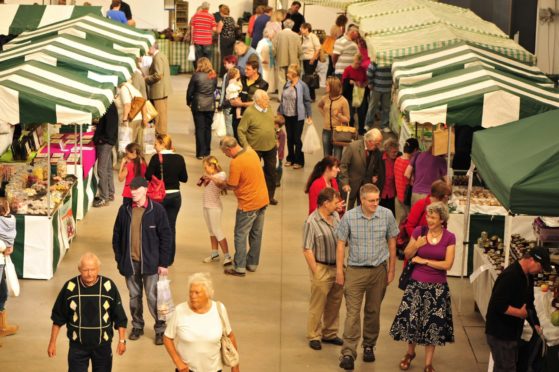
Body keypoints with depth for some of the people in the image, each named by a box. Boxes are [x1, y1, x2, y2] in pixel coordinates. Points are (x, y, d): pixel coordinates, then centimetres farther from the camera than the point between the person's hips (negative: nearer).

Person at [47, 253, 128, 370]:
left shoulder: (108, 286, -9)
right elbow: (58, 318, 1)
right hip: (77, 345, -1)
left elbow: (120, 317, -1)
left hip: (102, 344, 1)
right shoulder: (70, 287, -9)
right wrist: (52, 342, 2)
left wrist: (122, 340, -3)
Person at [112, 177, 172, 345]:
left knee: (153, 298, -2)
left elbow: (166, 237, -6)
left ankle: (160, 329, 12)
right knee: (134, 296, 14)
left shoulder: (156, 210, -9)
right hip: (130, 262, 3)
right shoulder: (124, 210, 0)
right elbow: (117, 235, 8)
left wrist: (163, 263, -8)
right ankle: (137, 326, 29)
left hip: (150, 262, -3)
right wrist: (119, 259, 4)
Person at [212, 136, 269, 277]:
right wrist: (226, 182, 9)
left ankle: (239, 268, 7)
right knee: (256, 234, 16)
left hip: (248, 205, -8)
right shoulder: (252, 152, 2)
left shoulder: (235, 163, -23)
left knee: (241, 235, 4)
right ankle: (252, 264, 27)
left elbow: (232, 186, -16)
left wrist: (219, 184, 3)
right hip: (263, 200, 8)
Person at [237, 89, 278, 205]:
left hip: (270, 147, 6)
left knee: (271, 172, 12)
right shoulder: (249, 112, -18)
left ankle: (270, 195, 27)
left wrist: (275, 139, 16)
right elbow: (240, 130, -15)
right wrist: (245, 145, -20)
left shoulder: (269, 110, 2)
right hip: (255, 148, -6)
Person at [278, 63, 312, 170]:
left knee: (297, 139, 2)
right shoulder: (287, 85, 3)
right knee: (289, 138, 14)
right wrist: (279, 112, 14)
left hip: (298, 117, -6)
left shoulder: (303, 86, -14)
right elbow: (283, 100, 12)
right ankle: (290, 158, 26)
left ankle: (299, 161, 13)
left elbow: (307, 101, -11)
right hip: (287, 116, 6)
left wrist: (309, 116, -11)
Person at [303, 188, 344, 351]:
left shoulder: (336, 215, 2)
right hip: (322, 268, -6)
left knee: (334, 304, 16)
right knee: (317, 306, 5)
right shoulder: (312, 222, -18)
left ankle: (330, 334, 31)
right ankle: (314, 336, 18)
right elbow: (307, 250, -16)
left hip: (337, 267, 6)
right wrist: (316, 272, -15)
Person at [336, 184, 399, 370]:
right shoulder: (349, 217, -10)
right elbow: (341, 244, -1)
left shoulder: (387, 215, -6)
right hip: (355, 270, -2)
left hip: (378, 270, 2)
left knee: (373, 311, 13)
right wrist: (339, 271, -1)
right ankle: (348, 353, -8)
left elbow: (391, 242, 6)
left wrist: (391, 269, 7)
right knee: (353, 312, -6)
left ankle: (369, 346, 28)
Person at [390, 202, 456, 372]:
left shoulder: (449, 238, -7)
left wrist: (424, 260, -12)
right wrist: (416, 246, -17)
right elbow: (407, 255, 3)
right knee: (411, 318, 6)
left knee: (433, 323, 5)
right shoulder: (419, 231, -4)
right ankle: (410, 352, 34)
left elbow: (447, 264, -12)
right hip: (417, 284, 1)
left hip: (438, 287, -1)